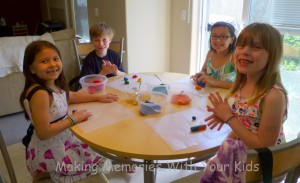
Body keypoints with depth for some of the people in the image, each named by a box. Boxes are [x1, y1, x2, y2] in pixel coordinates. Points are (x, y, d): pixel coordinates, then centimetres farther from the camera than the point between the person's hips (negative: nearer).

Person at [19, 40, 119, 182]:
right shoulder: (40, 94, -30)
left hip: (61, 139, 8)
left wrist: (98, 97, 12)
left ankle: (53, 171, 22)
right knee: (95, 161, 7)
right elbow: (44, 133, -32)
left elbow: (71, 96, 17)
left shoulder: (54, 85, -4)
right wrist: (73, 119, -23)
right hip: (48, 151, -8)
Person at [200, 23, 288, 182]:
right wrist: (226, 116, -8)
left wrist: (229, 118, -20)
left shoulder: (273, 95, -26)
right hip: (241, 150, 6)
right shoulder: (243, 84, -5)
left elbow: (265, 145, -21)